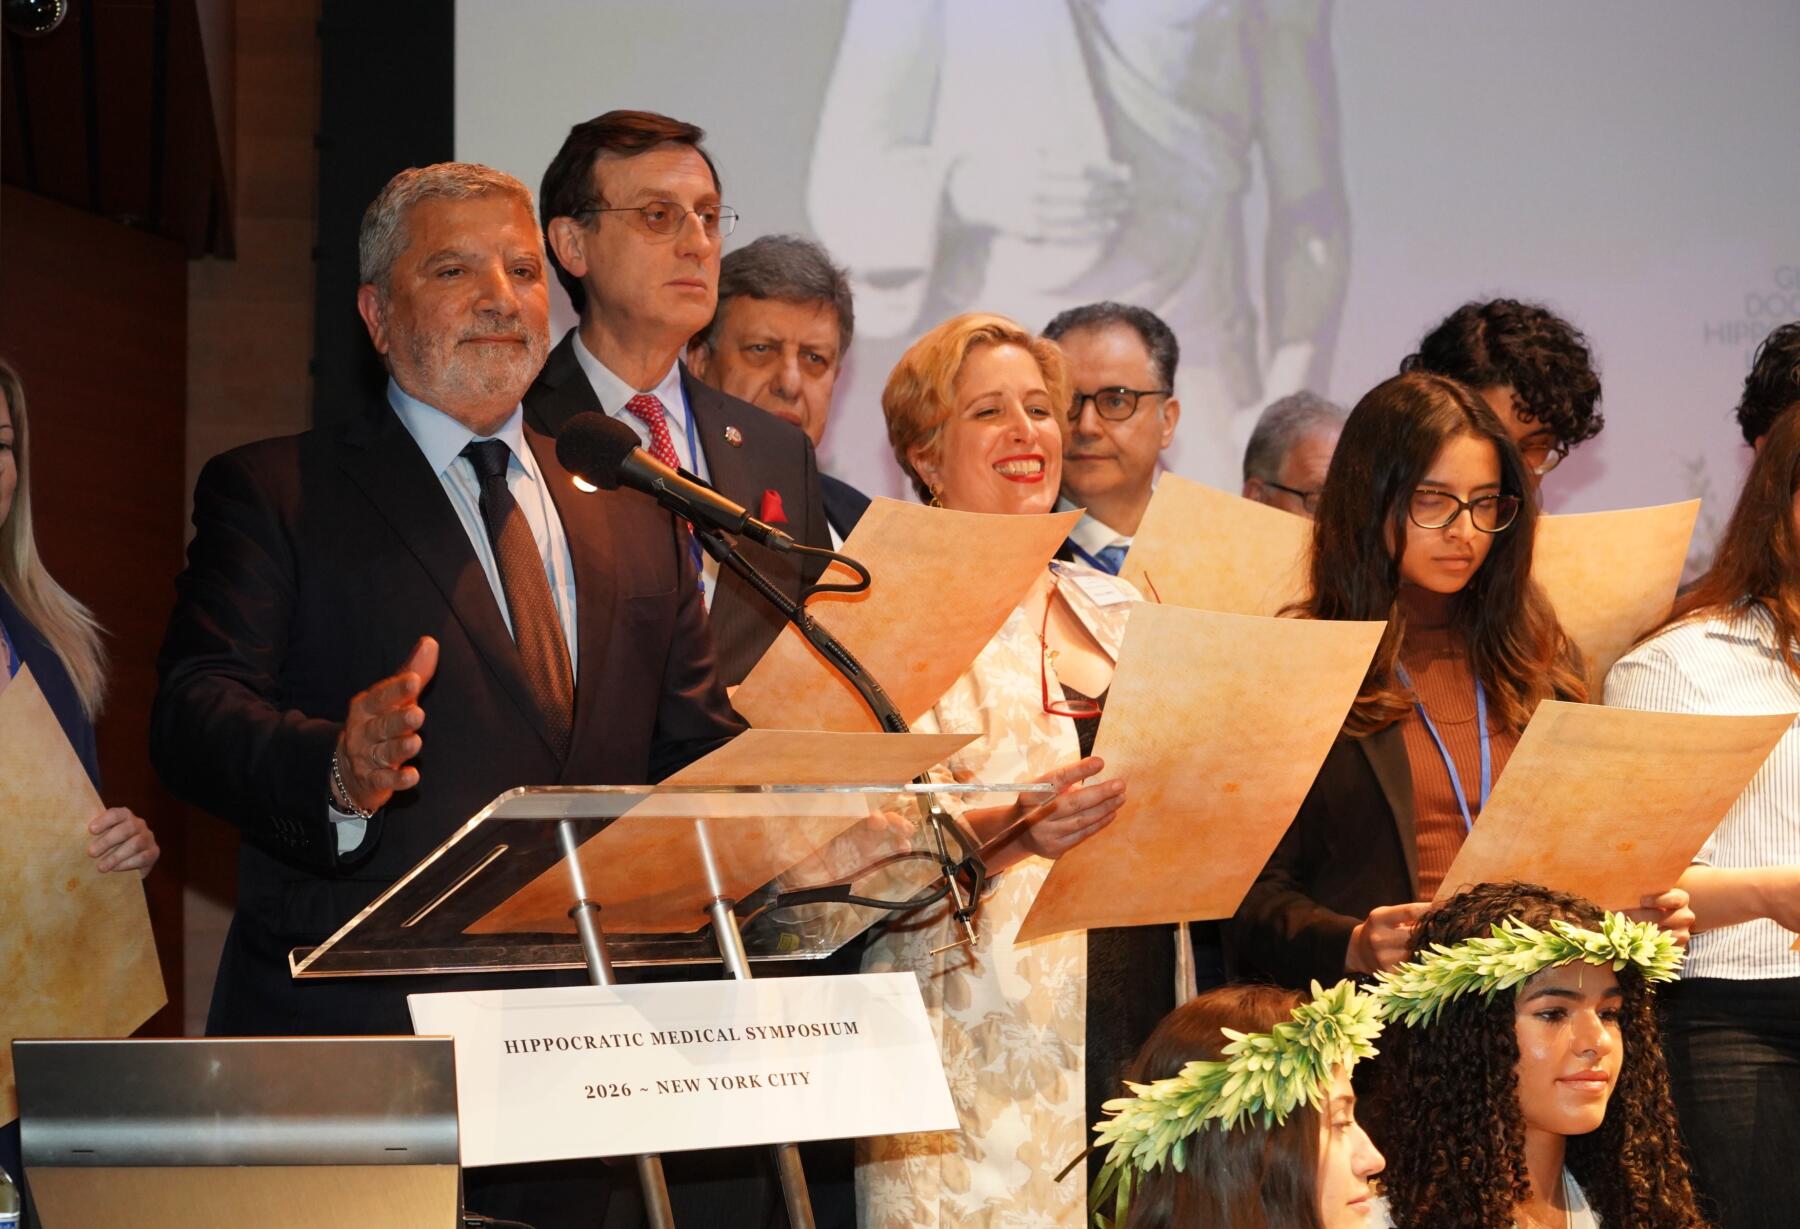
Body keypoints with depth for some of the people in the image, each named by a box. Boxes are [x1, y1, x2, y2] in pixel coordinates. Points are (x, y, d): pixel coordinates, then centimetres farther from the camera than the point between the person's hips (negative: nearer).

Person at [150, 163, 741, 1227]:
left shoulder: (633, 512, 20)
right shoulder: (272, 495, 5)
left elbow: (699, 744, 17)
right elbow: (195, 716, -8)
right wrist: (335, 769, -29)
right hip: (350, 1040, -4)